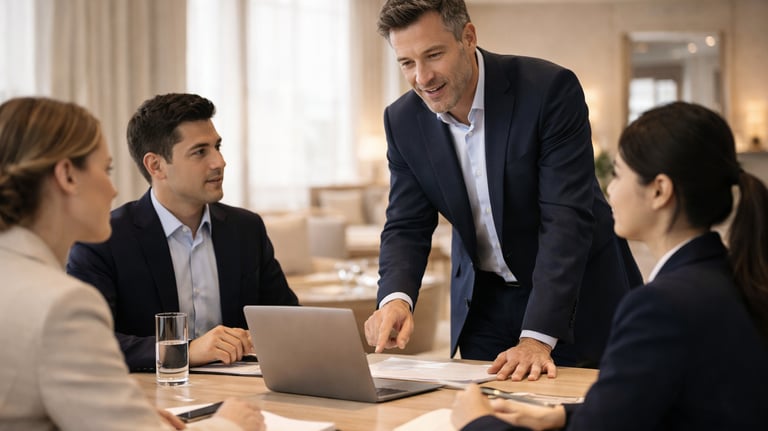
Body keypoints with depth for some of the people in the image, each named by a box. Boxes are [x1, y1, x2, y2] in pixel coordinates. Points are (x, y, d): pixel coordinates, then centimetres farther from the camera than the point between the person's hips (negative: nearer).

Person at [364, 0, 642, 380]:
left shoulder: (549, 89, -23)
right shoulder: (403, 121, -8)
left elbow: (567, 219, -27)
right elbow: (407, 227, -5)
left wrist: (536, 338, -35)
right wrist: (395, 298, -27)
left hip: (577, 292, -3)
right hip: (483, 302, 3)